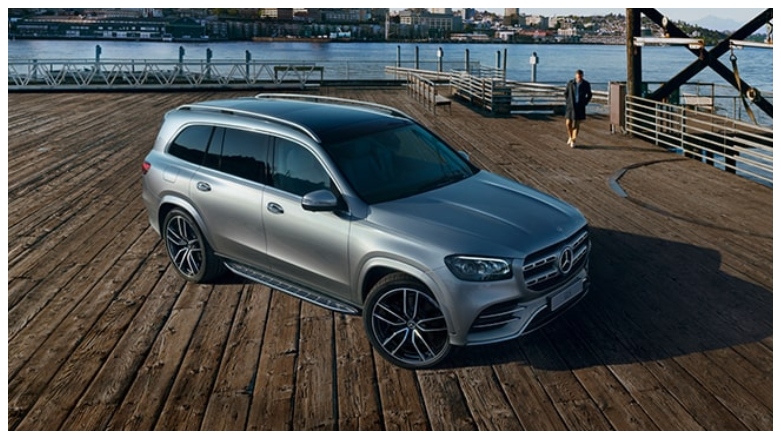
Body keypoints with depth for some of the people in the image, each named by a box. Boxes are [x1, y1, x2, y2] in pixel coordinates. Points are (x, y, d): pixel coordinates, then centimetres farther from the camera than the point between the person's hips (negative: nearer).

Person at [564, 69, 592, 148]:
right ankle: (570, 137, 21)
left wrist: (585, 103, 0)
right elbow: (565, 93, 9)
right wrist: (568, 102, 1)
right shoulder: (570, 83, -5)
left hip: (580, 107, -1)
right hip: (571, 106, 1)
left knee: (576, 124, -1)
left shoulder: (586, 84, -6)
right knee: (568, 123, -3)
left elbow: (589, 95, 9)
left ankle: (573, 140, 7)